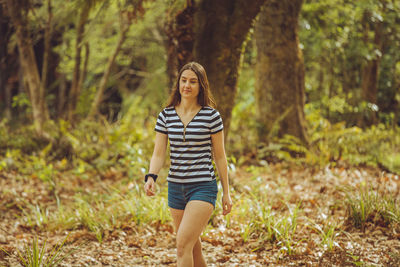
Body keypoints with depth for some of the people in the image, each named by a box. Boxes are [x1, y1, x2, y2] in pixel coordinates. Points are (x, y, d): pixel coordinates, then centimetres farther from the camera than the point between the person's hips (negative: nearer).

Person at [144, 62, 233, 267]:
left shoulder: (211, 115, -4)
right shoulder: (166, 115, 5)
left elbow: (219, 156, 1)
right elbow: (159, 153, 1)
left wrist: (226, 193, 4)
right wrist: (151, 177, -19)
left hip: (203, 187, -5)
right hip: (175, 187, 5)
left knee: (183, 244, -17)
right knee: (193, 247, 14)